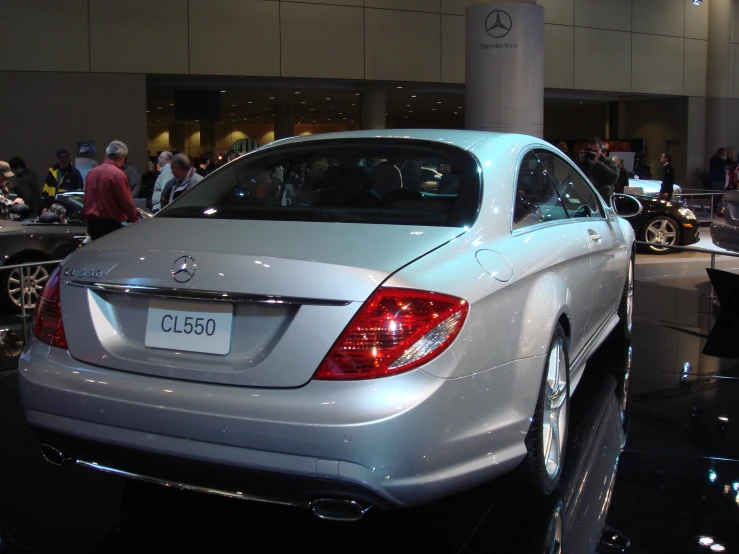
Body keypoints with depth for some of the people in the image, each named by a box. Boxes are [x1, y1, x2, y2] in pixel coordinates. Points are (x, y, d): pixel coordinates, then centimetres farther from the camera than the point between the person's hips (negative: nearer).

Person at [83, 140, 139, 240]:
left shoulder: (92, 172, 8)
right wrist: (135, 219, -2)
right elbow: (126, 201, -13)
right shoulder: (117, 174, -14)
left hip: (92, 222, 7)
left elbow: (87, 198, 14)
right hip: (110, 224, -7)